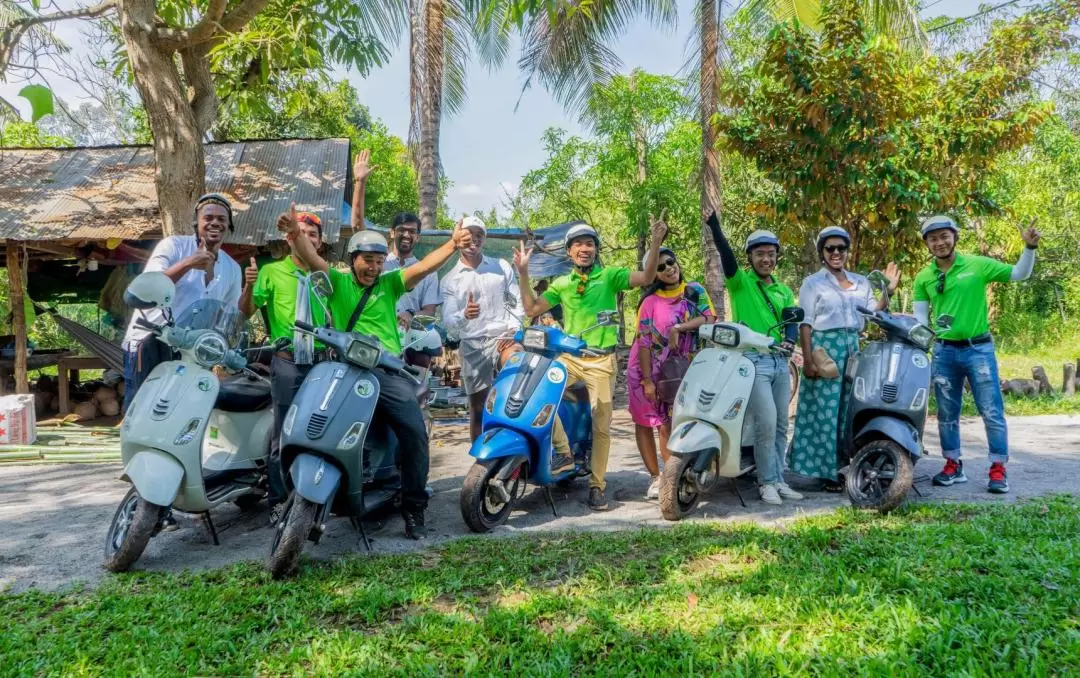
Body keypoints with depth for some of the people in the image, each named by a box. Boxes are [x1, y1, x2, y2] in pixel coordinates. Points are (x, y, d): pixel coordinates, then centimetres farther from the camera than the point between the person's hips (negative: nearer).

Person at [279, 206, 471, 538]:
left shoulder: (389, 284, 13)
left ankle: (413, 507, 2)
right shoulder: (337, 282, 11)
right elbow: (312, 258, -5)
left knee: (414, 432, -12)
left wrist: (452, 245, -16)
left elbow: (423, 267, 0)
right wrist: (295, 234, -26)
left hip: (389, 371, 1)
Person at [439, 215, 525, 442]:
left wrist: (513, 330, -7)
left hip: (503, 337, -1)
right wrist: (464, 315, -27)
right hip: (473, 346, 1)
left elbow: (517, 302, 11)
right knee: (477, 409, 5)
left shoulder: (501, 267, 11)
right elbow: (449, 322, -4)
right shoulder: (449, 280, 7)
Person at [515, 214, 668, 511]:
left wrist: (656, 241, -24)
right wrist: (523, 273, 3)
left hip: (601, 360, -2)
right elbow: (531, 309, 10)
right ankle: (563, 450, -11)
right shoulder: (561, 284, 12)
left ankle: (596, 485, 14)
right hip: (568, 356, 2)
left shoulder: (609, 275, 2)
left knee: (602, 426, 2)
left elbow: (646, 278, -11)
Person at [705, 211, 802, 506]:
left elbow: (792, 320, 5)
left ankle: (778, 479, 20)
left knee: (781, 426, 10)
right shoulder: (740, 282, 1)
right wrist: (714, 225, -31)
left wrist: (790, 339, -17)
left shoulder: (784, 291, 17)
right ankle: (766, 482, 0)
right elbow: (726, 256, -17)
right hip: (752, 361, -6)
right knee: (766, 424, -13)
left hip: (780, 361, 6)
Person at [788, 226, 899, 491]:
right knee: (827, 411, -5)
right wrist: (808, 359, -12)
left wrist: (888, 291, 0)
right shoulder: (812, 282, 2)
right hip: (825, 348, -5)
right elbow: (806, 323, -4)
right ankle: (827, 472, 1)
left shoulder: (861, 282, 16)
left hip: (853, 349, 5)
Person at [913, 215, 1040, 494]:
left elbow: (1020, 274, -1)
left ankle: (998, 468, 9)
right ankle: (953, 465, 22)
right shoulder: (923, 278, 3)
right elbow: (919, 317, 5)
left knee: (991, 411, -1)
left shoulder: (978, 265, -4)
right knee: (947, 413, 10)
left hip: (979, 348, -3)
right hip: (944, 351, 3)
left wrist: (1030, 248, -16)